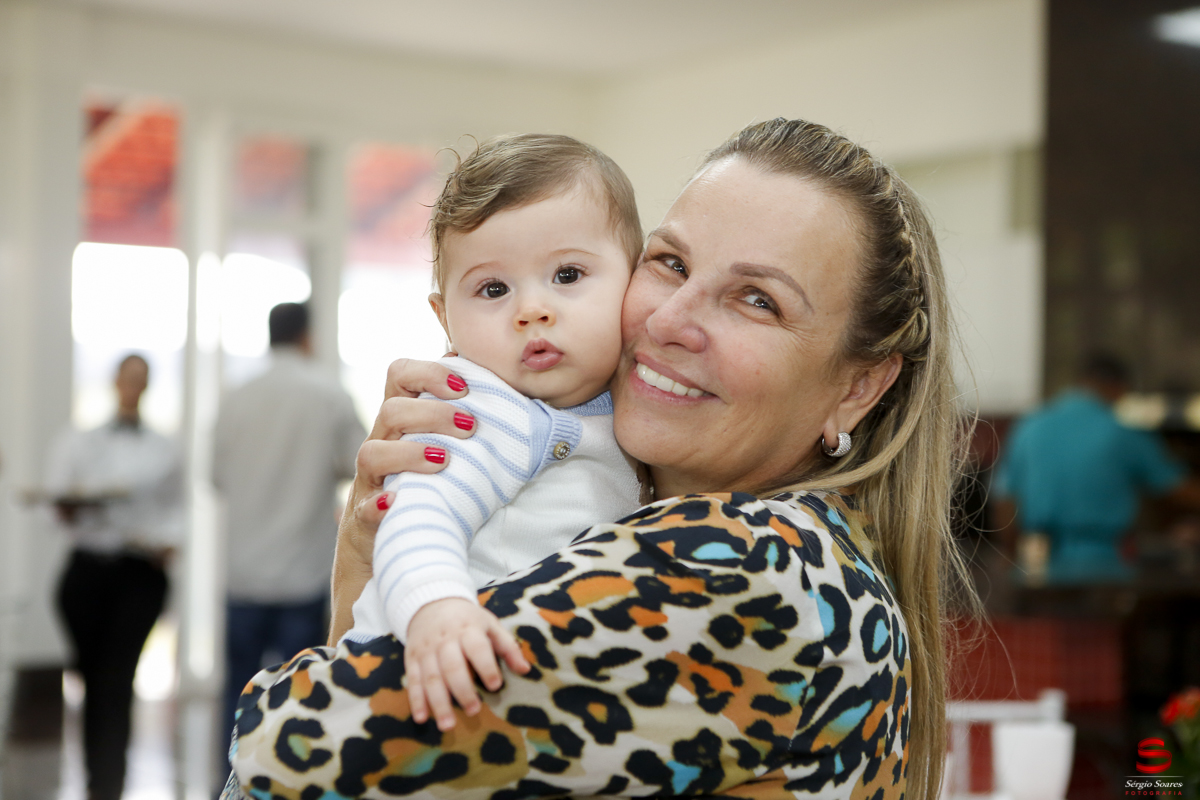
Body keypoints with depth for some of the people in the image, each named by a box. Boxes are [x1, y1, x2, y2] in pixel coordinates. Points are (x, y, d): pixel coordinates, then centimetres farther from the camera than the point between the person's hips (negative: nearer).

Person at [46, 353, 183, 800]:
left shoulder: (164, 451, 13)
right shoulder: (79, 443, 13)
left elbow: (175, 508, 10)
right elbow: (60, 506, 5)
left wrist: (169, 542, -9)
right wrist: (77, 500, -17)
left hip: (140, 571, -1)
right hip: (88, 566, 1)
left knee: (117, 678, -12)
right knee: (93, 676, 3)